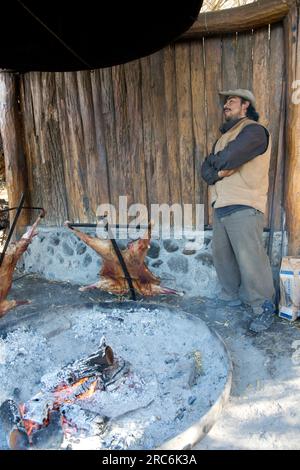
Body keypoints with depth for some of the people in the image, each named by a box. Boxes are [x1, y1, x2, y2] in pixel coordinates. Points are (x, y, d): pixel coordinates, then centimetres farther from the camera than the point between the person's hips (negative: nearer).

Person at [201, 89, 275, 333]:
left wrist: (215, 161, 1)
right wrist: (219, 172, -9)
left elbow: (226, 159, -21)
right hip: (221, 207, 9)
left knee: (251, 261, -8)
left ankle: (264, 308, 6)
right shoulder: (225, 136, 23)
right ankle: (232, 294, 31)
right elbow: (206, 169, 12)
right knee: (221, 255, 14)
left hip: (243, 209, -9)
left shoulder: (254, 131, -6)